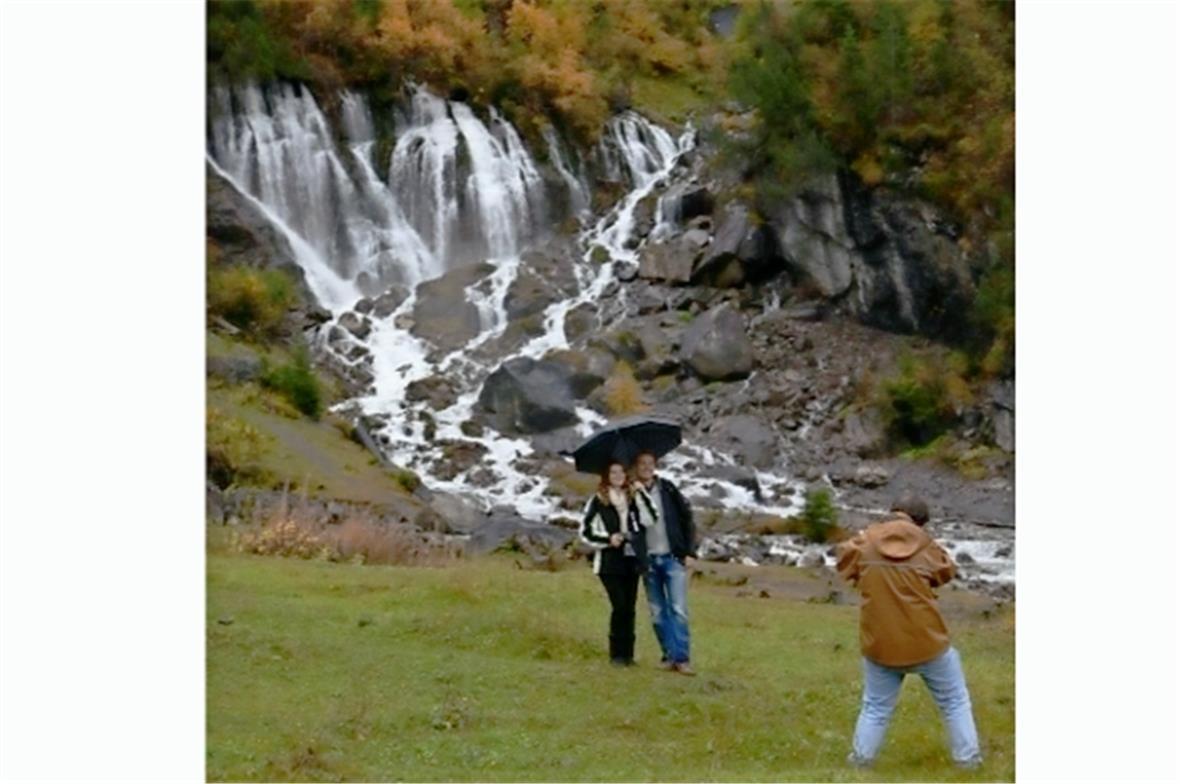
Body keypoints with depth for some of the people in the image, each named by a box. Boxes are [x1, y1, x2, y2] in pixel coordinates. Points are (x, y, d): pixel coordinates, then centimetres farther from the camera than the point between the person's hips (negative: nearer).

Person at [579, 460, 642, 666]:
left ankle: (628, 653, 11)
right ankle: (617, 654, -1)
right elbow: (586, 531, 0)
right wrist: (608, 539, -12)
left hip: (631, 560, 4)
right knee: (620, 606, -11)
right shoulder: (597, 501, 1)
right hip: (609, 562, -4)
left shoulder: (632, 499, 12)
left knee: (629, 608, 4)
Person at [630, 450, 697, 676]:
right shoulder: (631, 495, 1)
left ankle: (681, 658, -8)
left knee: (678, 609, -9)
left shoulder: (667, 489, 1)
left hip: (673, 558, -1)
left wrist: (690, 551, -1)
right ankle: (668, 655, 15)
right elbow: (645, 521, -11)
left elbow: (686, 517, 4)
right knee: (657, 613, 6)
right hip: (648, 561, 1)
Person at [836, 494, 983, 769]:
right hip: (927, 642, -1)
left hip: (881, 644, 2)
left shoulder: (865, 542, -5)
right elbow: (946, 572, 9)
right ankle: (967, 758, 21)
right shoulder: (925, 545, -8)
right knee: (954, 701, 17)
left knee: (876, 707, 19)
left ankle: (861, 759, 22)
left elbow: (843, 563, 12)